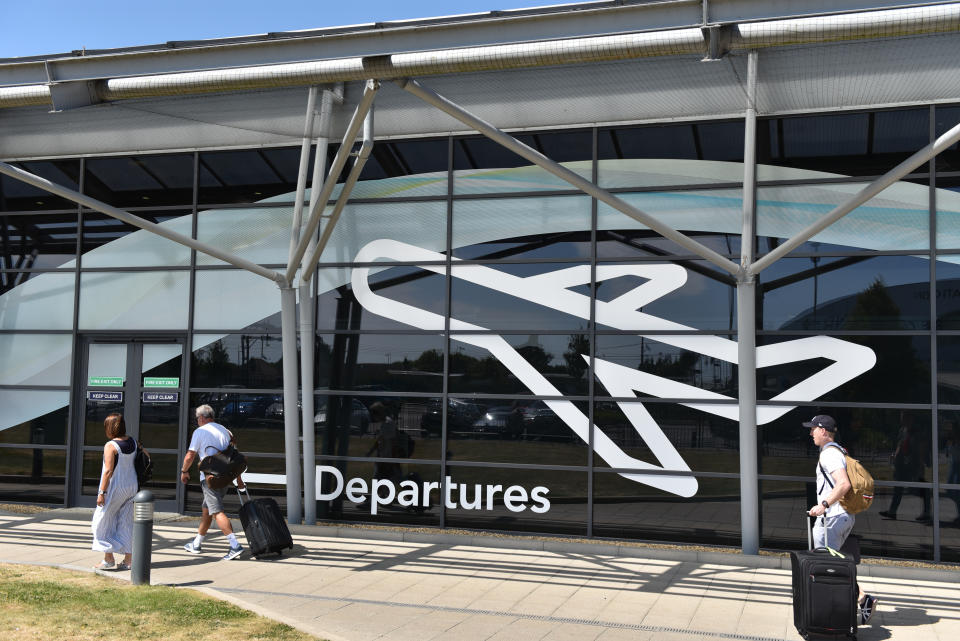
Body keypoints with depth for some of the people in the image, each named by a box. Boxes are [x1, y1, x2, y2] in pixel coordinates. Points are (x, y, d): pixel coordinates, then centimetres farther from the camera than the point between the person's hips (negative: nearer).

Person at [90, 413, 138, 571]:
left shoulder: (110, 446, -15)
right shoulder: (133, 443, 6)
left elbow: (108, 471, -18)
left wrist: (101, 492, -14)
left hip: (115, 487, -7)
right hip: (131, 485, 7)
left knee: (104, 521, 7)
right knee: (126, 523, 11)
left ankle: (108, 559, 7)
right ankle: (127, 560, 12)